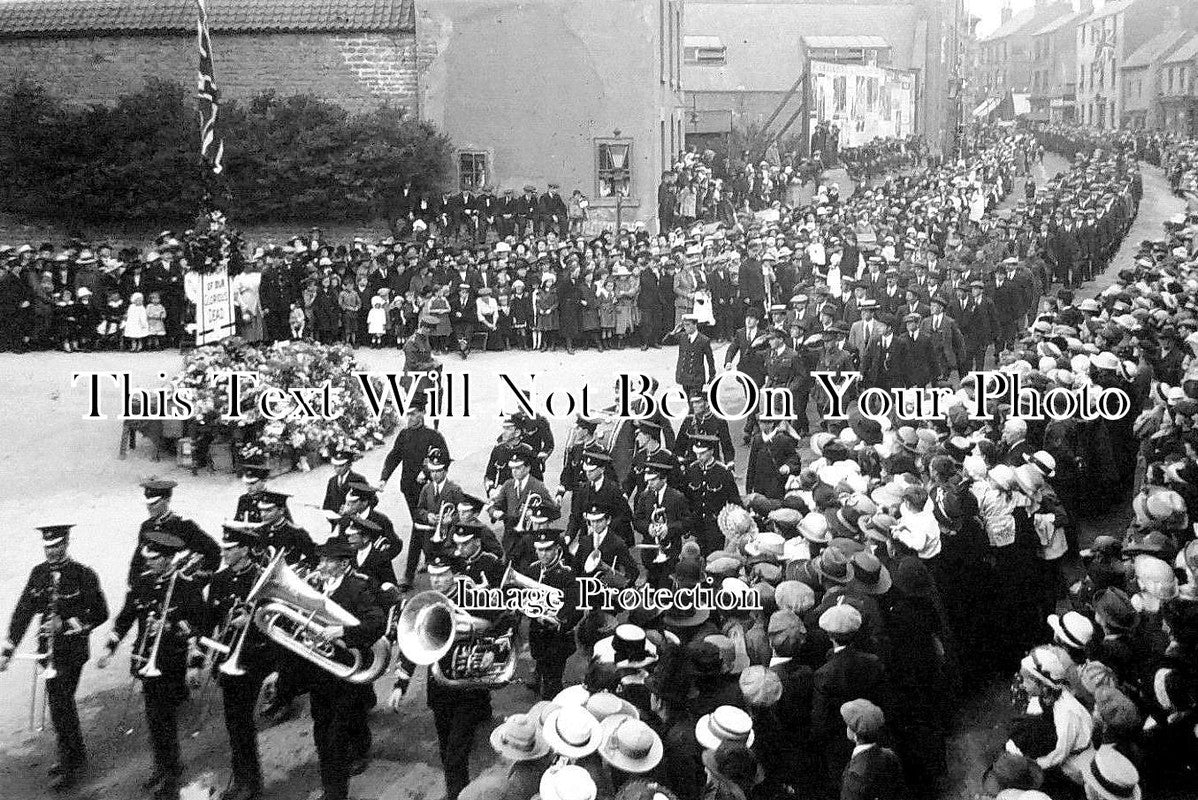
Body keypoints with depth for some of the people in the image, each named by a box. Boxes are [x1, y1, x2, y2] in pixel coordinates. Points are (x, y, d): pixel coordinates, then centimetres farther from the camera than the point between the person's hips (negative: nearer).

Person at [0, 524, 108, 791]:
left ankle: (69, 764, 5)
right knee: (60, 702, 14)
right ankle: (74, 756, 31)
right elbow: (23, 611, 6)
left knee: (60, 704, -7)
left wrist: (68, 624, -18)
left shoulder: (84, 575, -9)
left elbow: (100, 614, -6)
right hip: (48, 648, 5)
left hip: (73, 648, -5)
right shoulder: (39, 573, 5)